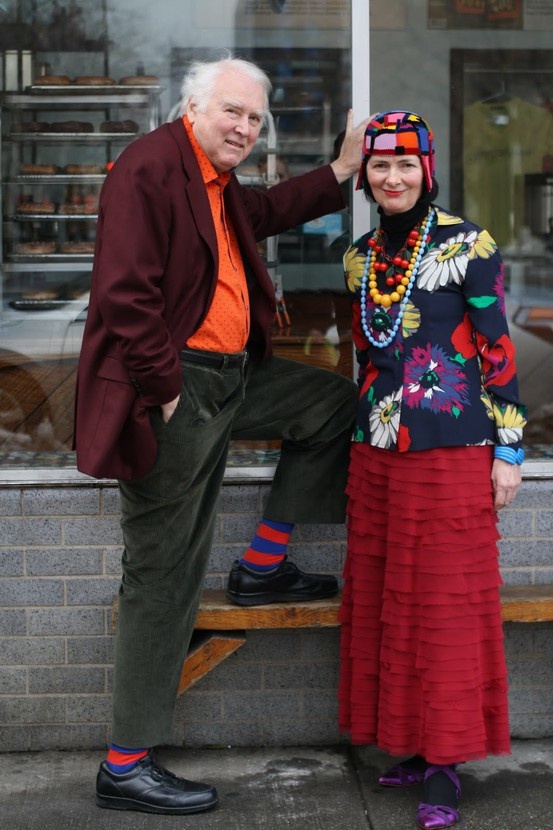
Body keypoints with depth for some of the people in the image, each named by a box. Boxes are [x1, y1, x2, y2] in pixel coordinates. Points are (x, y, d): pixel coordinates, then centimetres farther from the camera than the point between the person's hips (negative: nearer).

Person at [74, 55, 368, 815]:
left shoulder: (218, 182, 14)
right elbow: (125, 293, -22)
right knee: (165, 578, -4)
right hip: (174, 391, -10)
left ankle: (263, 567, 21)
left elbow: (264, 213, 38)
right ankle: (126, 767, 7)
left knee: (332, 401, 19)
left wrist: (340, 172, 31)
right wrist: (165, 392, -19)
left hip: (231, 378, 10)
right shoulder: (148, 167, -15)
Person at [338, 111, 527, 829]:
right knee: (382, 602, 9)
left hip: (450, 450, -6)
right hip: (376, 452, 6)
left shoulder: (468, 246, -6)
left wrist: (509, 448, -8)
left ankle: (447, 766, 9)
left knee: (445, 604, -1)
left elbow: (498, 348, -6)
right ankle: (415, 746, 22)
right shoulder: (361, 256, 11)